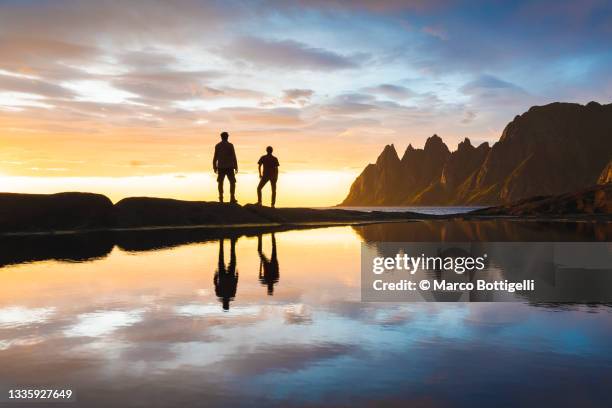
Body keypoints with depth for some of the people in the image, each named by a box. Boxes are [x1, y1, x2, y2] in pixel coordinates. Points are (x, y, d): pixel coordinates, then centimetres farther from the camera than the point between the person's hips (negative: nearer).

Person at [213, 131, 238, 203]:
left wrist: (214, 167, 9)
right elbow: (233, 157, -6)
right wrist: (236, 167, -3)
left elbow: (215, 157, 2)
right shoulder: (230, 145, -4)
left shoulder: (217, 145, 3)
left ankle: (221, 198, 3)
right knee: (232, 182, 5)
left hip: (220, 167, 2)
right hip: (229, 167, -2)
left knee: (220, 182, 11)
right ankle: (232, 198, -7)